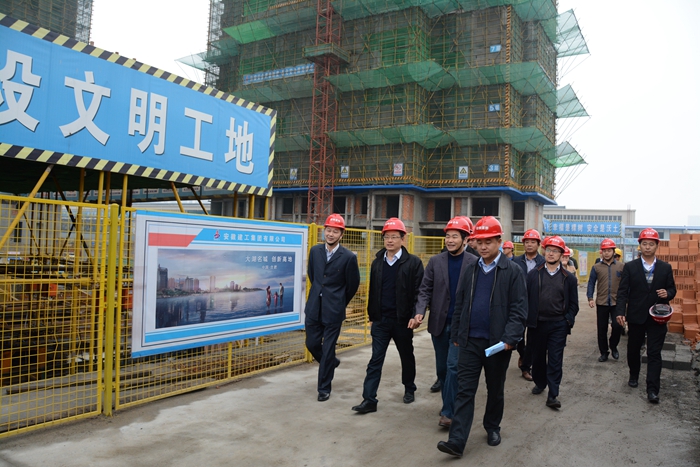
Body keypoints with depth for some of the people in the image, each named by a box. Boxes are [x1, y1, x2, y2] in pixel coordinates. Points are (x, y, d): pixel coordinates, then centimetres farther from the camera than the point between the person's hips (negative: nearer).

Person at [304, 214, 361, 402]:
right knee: (312, 344, 12)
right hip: (314, 307, 4)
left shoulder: (349, 257, -13)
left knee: (327, 350, 4)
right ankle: (331, 363, 42)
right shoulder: (315, 250, 1)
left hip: (333, 310, -4)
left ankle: (324, 388, 21)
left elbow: (353, 285, -1)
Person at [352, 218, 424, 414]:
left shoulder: (413, 262, -7)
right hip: (380, 320, 3)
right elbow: (372, 291, 11)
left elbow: (419, 292, -9)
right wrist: (371, 314, 9)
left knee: (407, 356, 16)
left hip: (402, 320, -3)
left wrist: (415, 316, -16)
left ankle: (409, 389, 37)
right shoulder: (377, 262, 7)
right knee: (375, 360, 1)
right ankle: (369, 400, 3)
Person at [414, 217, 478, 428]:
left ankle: (448, 411, 1)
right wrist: (420, 312, -14)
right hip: (439, 322, 4)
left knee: (453, 365, -10)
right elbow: (425, 289, 1)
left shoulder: (474, 263, -5)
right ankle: (450, 404, 31)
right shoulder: (435, 261, 3)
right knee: (442, 368, 13)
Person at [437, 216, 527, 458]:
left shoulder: (513, 271, -5)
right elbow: (459, 306, 11)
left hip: (497, 342, -2)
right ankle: (457, 441, 0)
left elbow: (519, 309, -8)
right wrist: (456, 335, 10)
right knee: (465, 391, 0)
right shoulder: (470, 270, 7)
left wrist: (510, 338, -17)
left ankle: (492, 427, 37)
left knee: (495, 390, 15)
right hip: (470, 340, 3)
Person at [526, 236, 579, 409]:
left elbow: (573, 303, 5)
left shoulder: (569, 277, 2)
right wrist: (528, 318, -5)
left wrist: (568, 320, -3)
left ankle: (552, 395, 3)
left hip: (558, 325, -1)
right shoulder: (533, 274, 3)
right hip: (537, 324, 1)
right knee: (538, 356, 13)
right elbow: (526, 298, 1)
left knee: (555, 360, -1)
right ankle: (540, 383, 34)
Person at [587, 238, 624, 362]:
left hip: (617, 303, -1)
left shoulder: (621, 266, 2)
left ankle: (613, 346, 17)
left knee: (617, 326, -10)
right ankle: (604, 352, 22)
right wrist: (590, 298, -9)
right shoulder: (596, 267, 2)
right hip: (601, 303, 1)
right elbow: (591, 283, 2)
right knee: (602, 329, 7)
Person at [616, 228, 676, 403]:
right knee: (633, 349, 14)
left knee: (654, 354, -2)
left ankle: (652, 390, 0)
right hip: (636, 316, 0)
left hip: (657, 318, 0)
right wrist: (620, 312, -17)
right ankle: (634, 376, 37)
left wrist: (667, 293, -15)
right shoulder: (630, 267, -1)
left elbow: (672, 289, 9)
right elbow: (623, 291, -5)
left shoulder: (666, 268, 3)